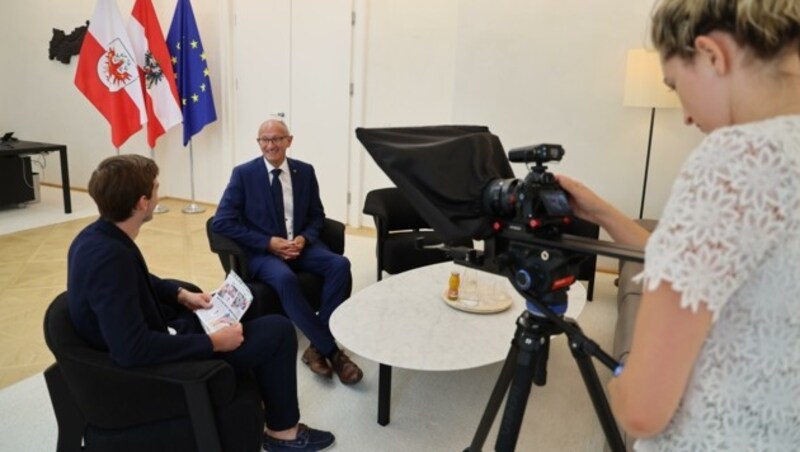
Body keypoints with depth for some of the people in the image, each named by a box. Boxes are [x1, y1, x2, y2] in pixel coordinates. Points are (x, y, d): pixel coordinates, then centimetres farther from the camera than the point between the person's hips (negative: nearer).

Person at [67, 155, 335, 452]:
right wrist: (213, 343, -28)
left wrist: (182, 294, 5)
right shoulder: (109, 257, -34)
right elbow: (133, 351, -38)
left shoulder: (96, 236, -4)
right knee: (278, 331, -7)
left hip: (154, 334, 10)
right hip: (154, 363, -10)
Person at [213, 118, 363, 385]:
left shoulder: (305, 171, 7)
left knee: (340, 265, -25)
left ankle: (317, 347, -19)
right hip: (261, 251, -3)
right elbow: (222, 222, -9)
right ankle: (330, 350, -25)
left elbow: (317, 215, 14)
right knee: (284, 278, -37)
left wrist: (304, 238, -10)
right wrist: (269, 242, -17)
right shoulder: (243, 174, -3)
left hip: (300, 245, 4)